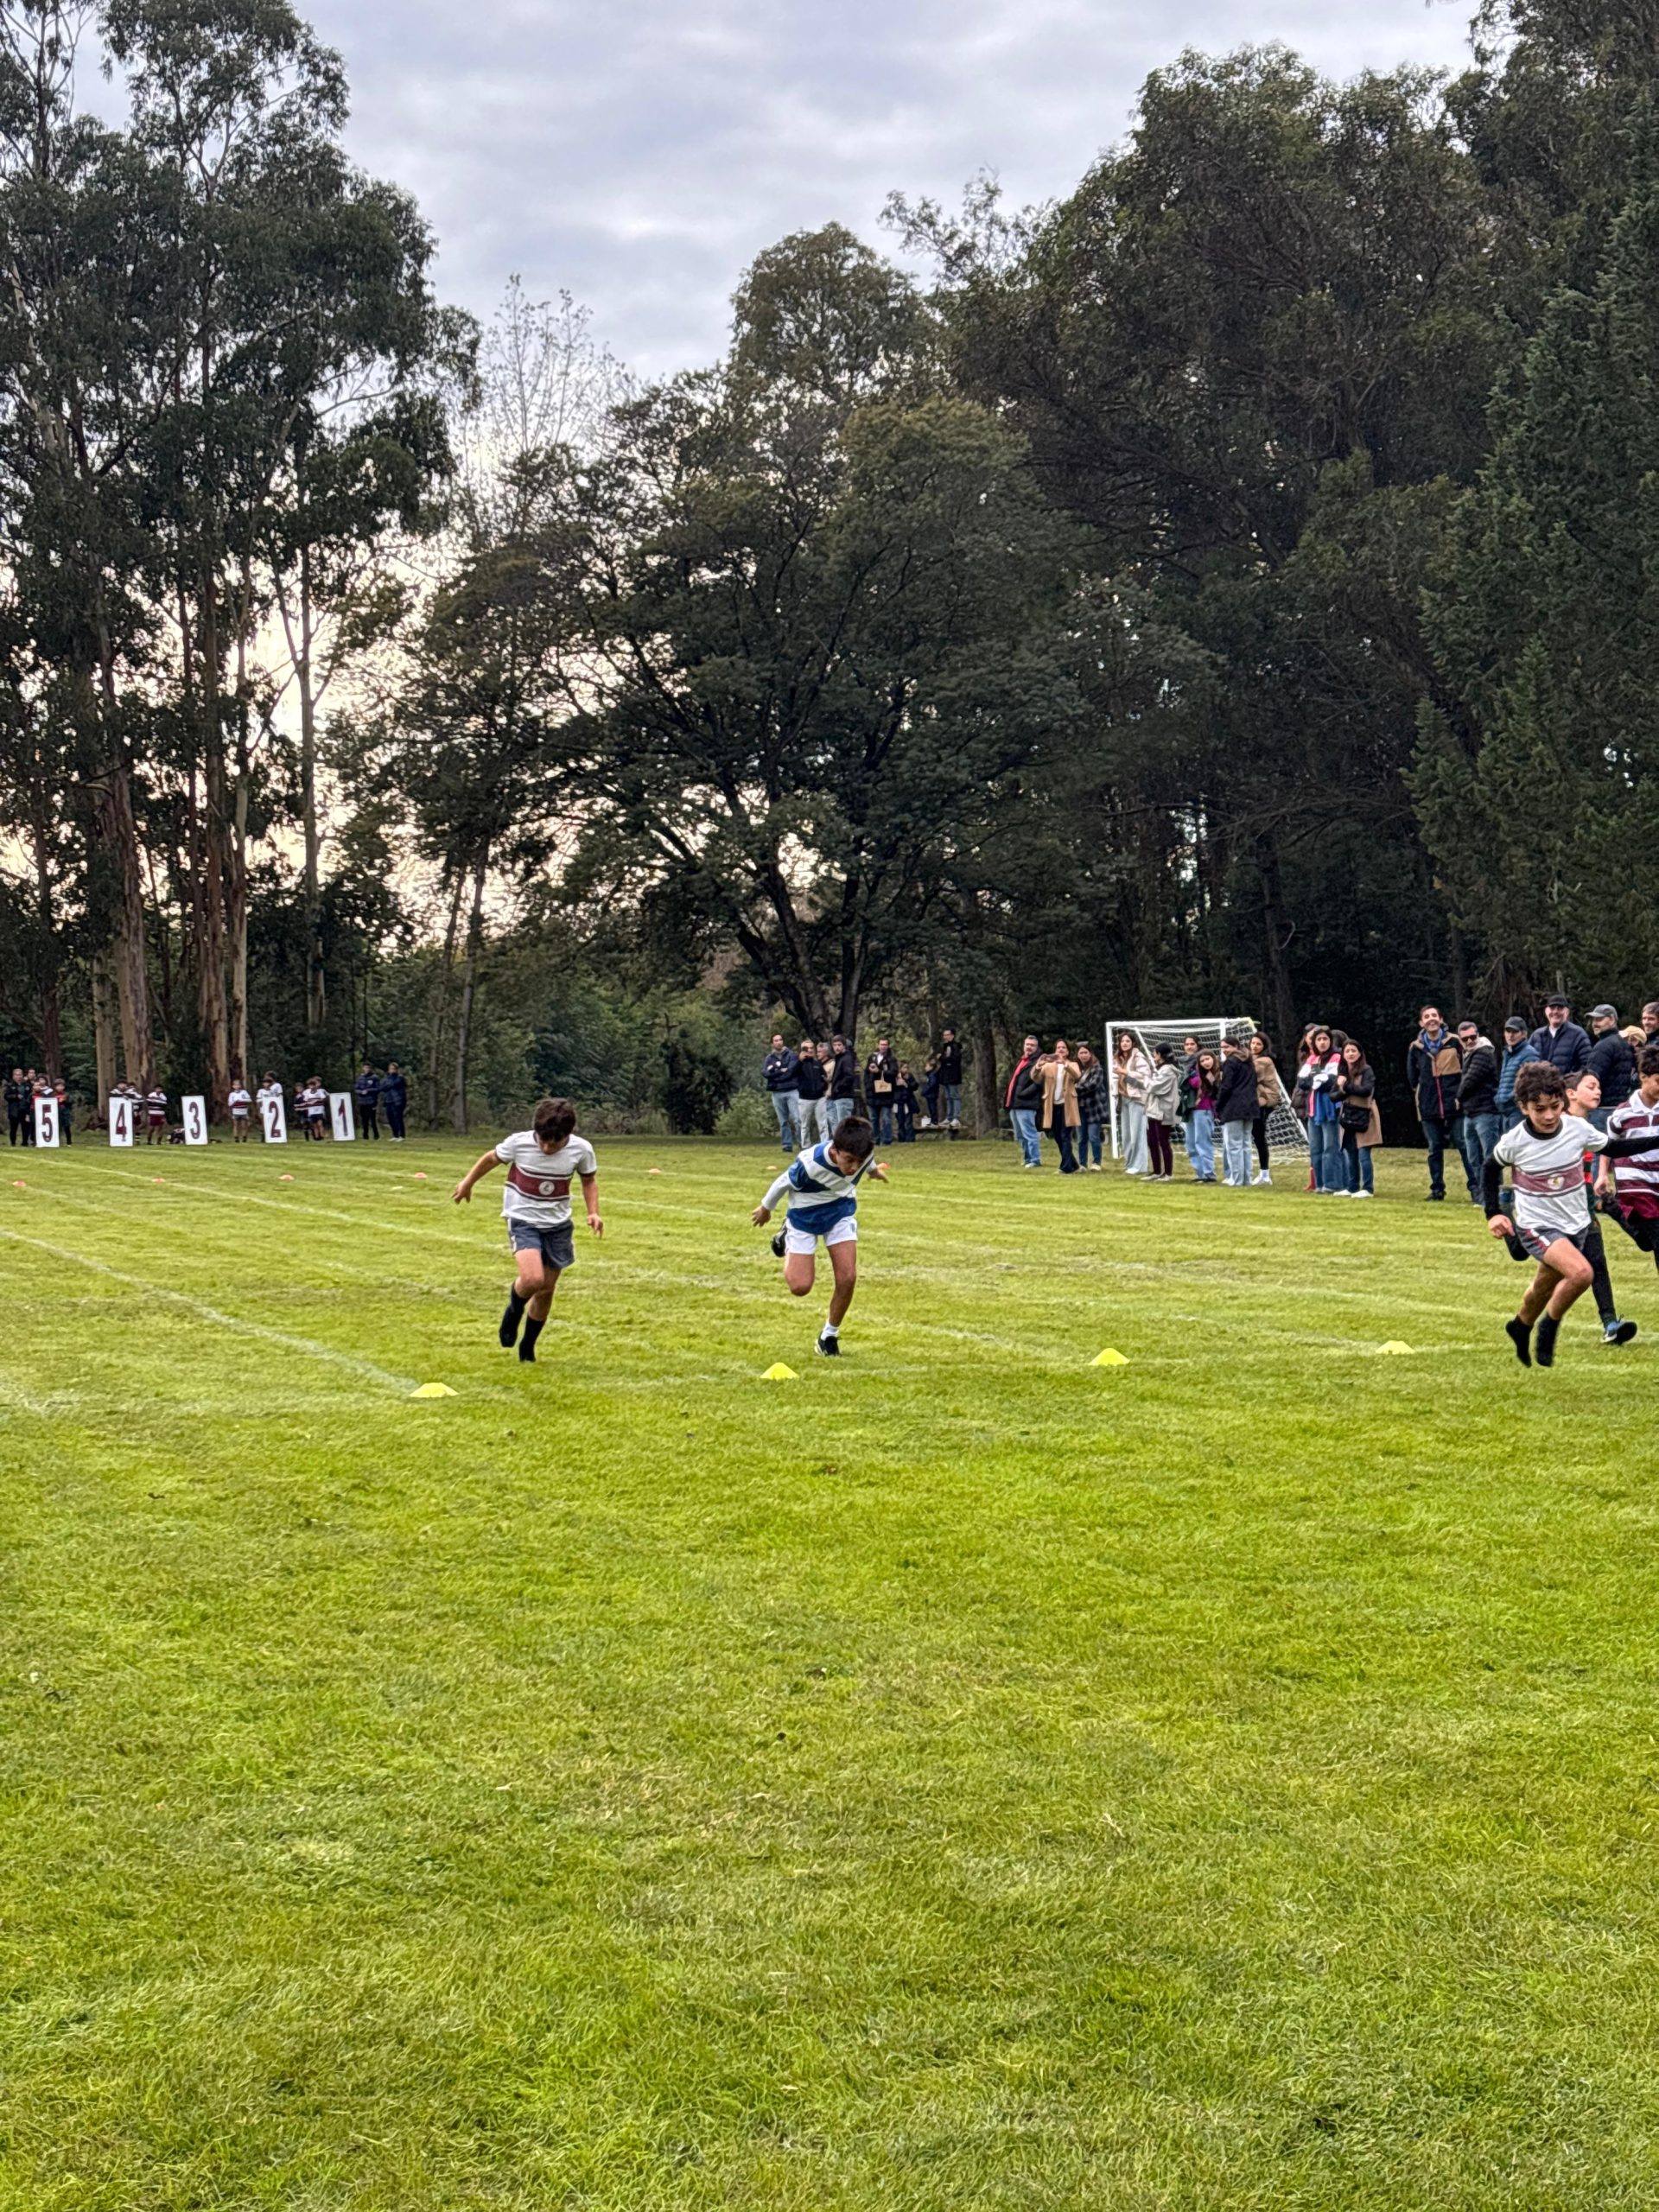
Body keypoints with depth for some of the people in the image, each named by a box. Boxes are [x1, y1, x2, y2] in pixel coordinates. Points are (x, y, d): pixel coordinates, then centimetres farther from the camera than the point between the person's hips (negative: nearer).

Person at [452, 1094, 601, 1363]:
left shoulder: (581, 1150, -14)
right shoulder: (519, 1142, -19)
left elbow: (588, 1180, 7)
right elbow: (492, 1159, 2)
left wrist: (593, 1212, -7)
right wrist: (468, 1183, 15)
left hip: (558, 1224, 3)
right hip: (523, 1220, -3)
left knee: (546, 1290, 9)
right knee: (532, 1278, -25)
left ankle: (528, 1346, 30)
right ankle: (514, 1311, 9)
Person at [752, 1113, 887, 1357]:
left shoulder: (863, 1154, -26)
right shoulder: (810, 1164, -40)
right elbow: (784, 1183, -18)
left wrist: (874, 1169, 27)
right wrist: (766, 1208, 0)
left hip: (841, 1212, 3)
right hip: (805, 1217, -3)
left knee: (847, 1278, -9)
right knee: (800, 1287, -5)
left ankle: (830, 1335, 14)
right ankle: (787, 1239, 26)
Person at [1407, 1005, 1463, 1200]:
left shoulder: (1454, 1042, -3)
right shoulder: (1416, 1048, 5)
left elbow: (1466, 1068, 1)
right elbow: (1412, 1076, 19)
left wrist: (1461, 1094, 0)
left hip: (1454, 1105, -3)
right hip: (1429, 1108, 3)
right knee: (1434, 1149, 5)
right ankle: (1437, 1188, 11)